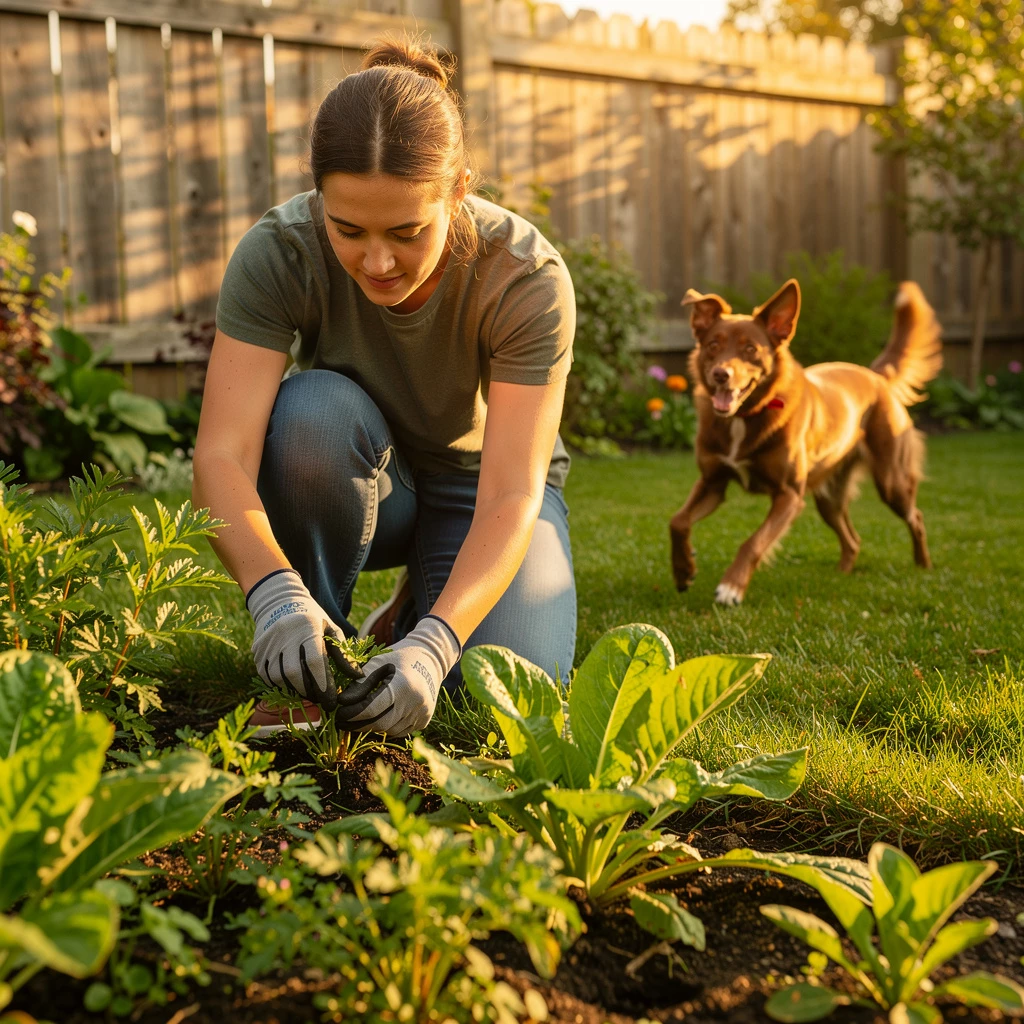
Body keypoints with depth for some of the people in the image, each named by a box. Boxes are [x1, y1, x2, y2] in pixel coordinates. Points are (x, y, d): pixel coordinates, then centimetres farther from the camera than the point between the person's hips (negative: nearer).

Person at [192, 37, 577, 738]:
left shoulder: (528, 279, -29)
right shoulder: (278, 253, -27)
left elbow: (509, 498, -33)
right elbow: (222, 453, -33)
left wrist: (435, 641, -49)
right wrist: (275, 591, -52)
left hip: (475, 481, 0)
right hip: (356, 485, 1)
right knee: (313, 409, -36)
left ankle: (419, 612, 10)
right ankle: (302, 670, -14)